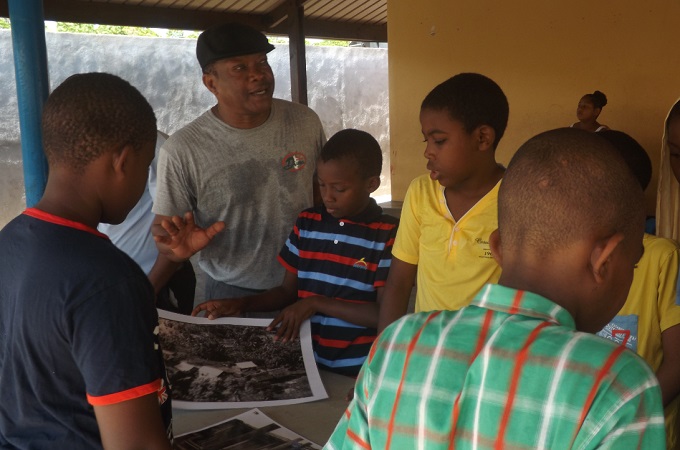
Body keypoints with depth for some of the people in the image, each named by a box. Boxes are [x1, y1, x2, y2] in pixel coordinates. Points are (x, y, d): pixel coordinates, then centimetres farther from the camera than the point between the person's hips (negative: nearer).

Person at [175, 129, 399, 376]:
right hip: (306, 361, 4)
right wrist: (241, 304, -2)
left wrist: (315, 303, -14)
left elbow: (386, 315, -12)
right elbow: (287, 291, 13)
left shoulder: (389, 236, -8)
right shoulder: (306, 223, 7)